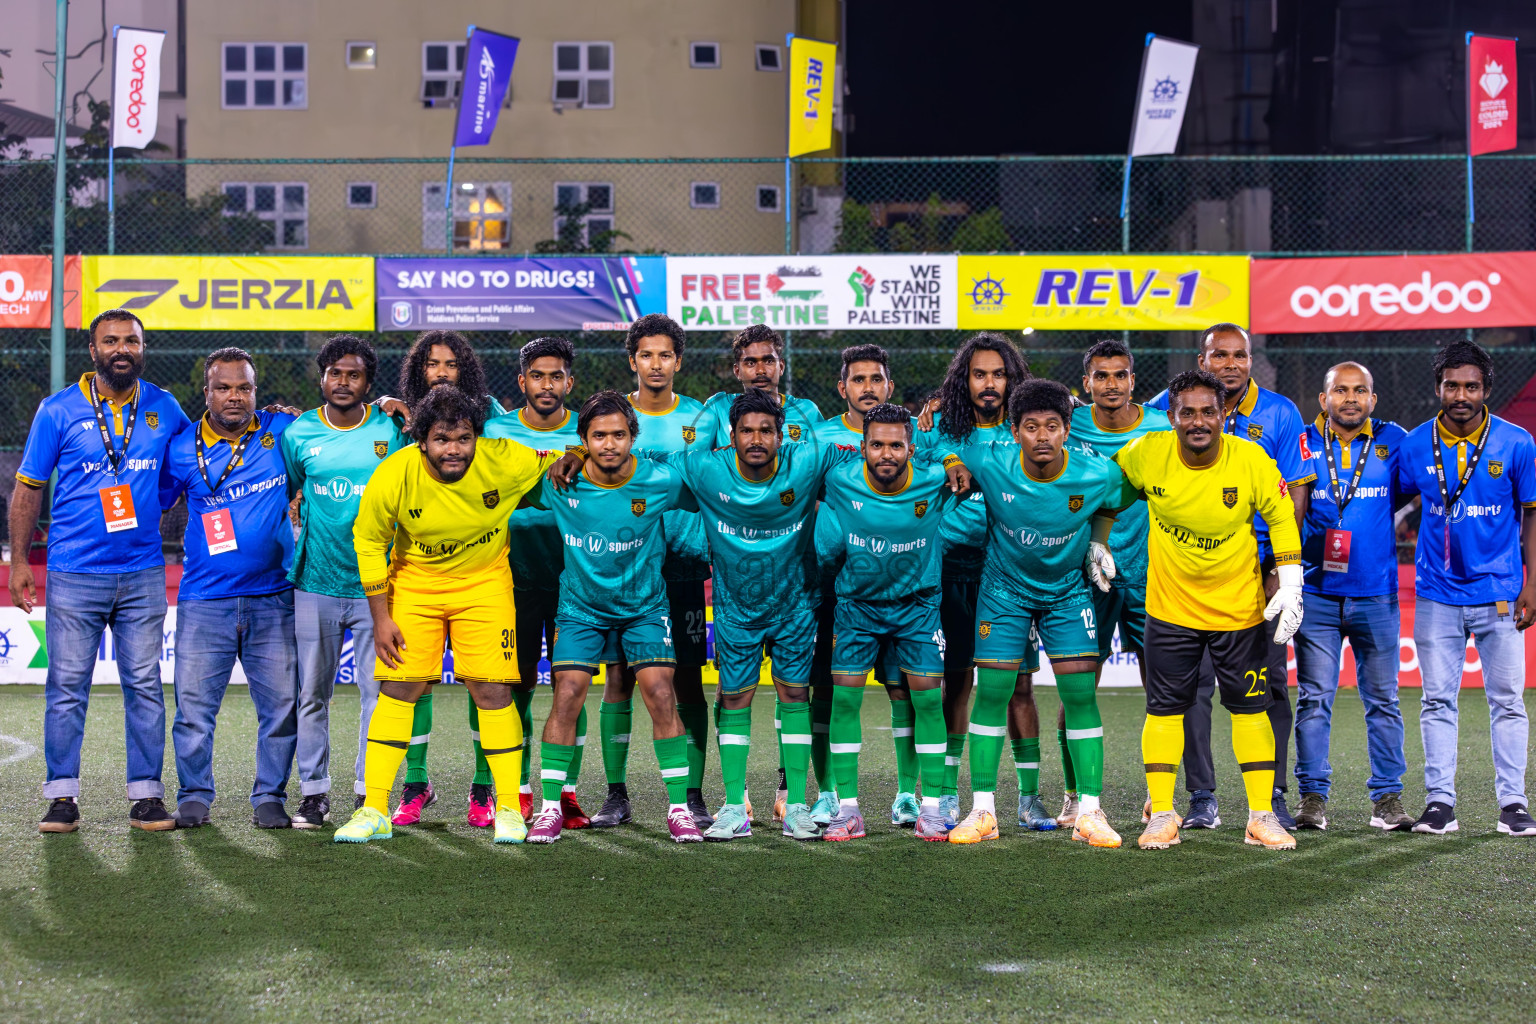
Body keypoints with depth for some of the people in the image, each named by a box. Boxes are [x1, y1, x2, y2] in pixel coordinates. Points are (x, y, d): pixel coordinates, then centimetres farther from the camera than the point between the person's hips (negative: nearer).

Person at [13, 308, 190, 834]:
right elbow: (28, 488, 5)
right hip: (73, 574, -2)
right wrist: (19, 561, 0)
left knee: (144, 685, 4)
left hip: (143, 573, 2)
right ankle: (62, 796, 8)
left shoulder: (164, 408, 7)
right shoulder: (58, 410, 1)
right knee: (67, 685, 1)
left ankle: (146, 795, 10)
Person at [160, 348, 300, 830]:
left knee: (281, 702, 2)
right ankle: (194, 797, 14)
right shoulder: (182, 449, 3)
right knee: (194, 703, -1)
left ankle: (270, 796, 16)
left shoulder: (282, 432, 4)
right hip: (205, 600, 0)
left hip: (273, 599, 1)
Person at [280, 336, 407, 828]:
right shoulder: (299, 433, 5)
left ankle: (369, 789, 7)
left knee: (377, 689, -1)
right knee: (311, 693, 5)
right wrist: (296, 545, 12)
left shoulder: (390, 429, 1)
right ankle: (314, 791, 14)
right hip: (315, 584, 1)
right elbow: (282, 496, 17)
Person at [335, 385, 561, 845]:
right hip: (414, 579, 0)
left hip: (484, 580, 0)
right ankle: (374, 810, 6)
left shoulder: (506, 462, -25)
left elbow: (568, 465, -4)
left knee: (493, 690, -5)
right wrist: (380, 618, -5)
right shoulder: (392, 478, -22)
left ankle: (508, 809, 7)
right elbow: (368, 541, -6)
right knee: (397, 688, -3)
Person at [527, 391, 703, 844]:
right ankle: (551, 807, 4)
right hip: (581, 606, 1)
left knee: (660, 695, -10)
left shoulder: (661, 481, -17)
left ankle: (680, 807, 1)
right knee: (567, 696, -9)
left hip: (645, 605, 0)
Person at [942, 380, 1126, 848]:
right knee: (992, 691, -4)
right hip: (1004, 587, 0)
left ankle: (1089, 813, 1)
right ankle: (982, 810, 6)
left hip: (1068, 590, 0)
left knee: (1080, 694, -7)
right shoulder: (988, 463, -23)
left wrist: (1098, 544, -2)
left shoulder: (1098, 473, -21)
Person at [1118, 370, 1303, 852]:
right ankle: (1162, 815, 13)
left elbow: (1281, 518, -3)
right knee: (1164, 708, 3)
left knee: (1249, 709, 6)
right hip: (1170, 606, 1)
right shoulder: (1145, 454, -14)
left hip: (1240, 608, 0)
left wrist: (1290, 588, -8)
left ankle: (1262, 816, 15)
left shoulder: (1252, 460, -15)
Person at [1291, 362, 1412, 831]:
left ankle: (1387, 797, 11)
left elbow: (1407, 494, 17)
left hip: (1376, 594, 1)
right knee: (1314, 698, 0)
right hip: (1317, 593, -1)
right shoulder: (1303, 444, 4)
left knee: (1383, 699, 4)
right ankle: (1313, 795, 7)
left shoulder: (1392, 441, 6)